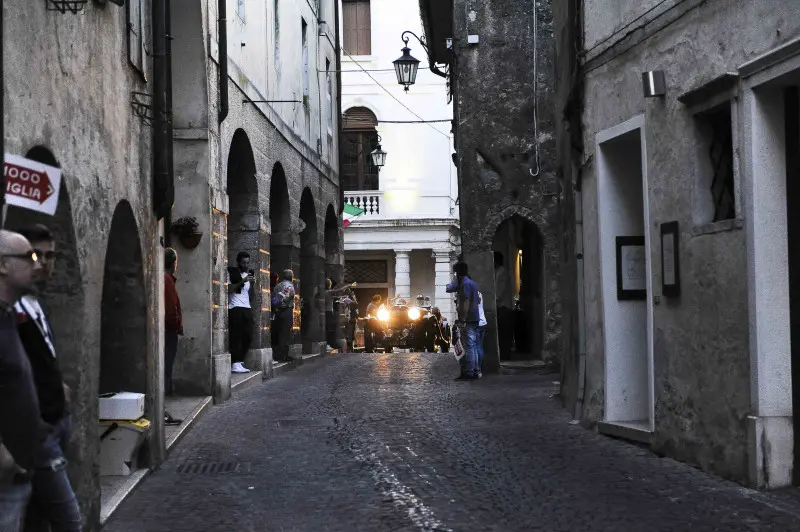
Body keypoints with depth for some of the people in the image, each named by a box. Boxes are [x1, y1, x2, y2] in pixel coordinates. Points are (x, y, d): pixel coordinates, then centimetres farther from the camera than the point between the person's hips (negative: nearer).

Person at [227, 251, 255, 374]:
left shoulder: (248, 274, 22)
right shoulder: (231, 273, 1)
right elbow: (228, 290, -12)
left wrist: (252, 284, 7)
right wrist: (241, 282, -16)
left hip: (247, 309, 7)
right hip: (235, 308, -7)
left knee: (248, 337, 2)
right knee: (236, 337, -10)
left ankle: (240, 362, 9)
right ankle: (235, 364, -9)